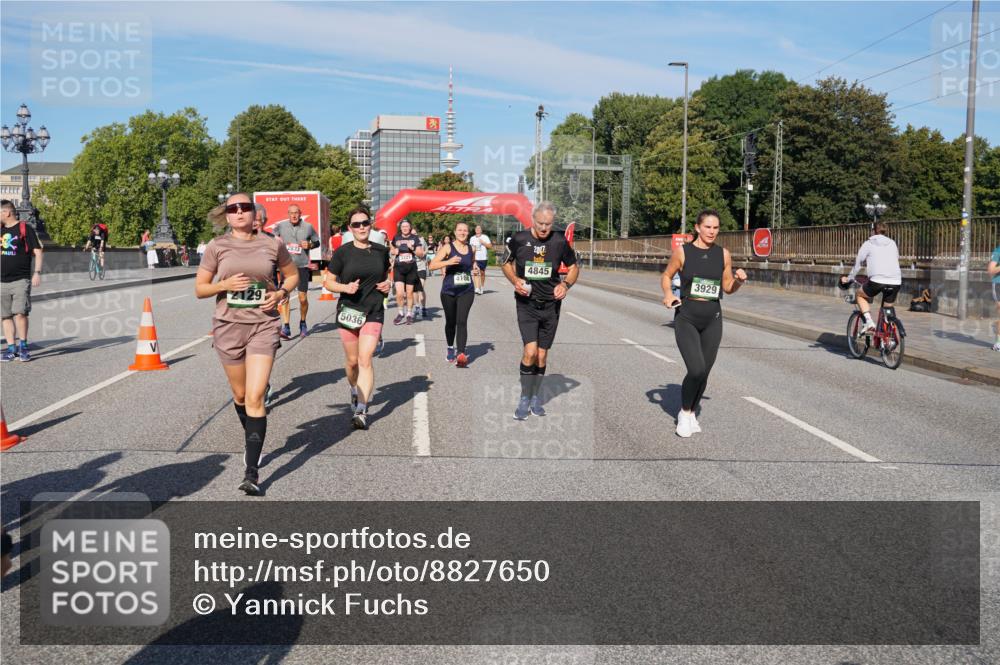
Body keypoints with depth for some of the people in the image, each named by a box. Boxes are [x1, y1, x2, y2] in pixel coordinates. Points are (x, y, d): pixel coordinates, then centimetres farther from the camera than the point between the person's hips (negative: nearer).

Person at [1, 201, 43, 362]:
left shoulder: (25, 228, -2)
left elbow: (37, 251, -5)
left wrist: (37, 272, -14)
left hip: (21, 280, -6)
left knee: (20, 313, -12)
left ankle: (23, 347, -1)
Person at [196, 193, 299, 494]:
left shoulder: (272, 244, 1)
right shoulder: (217, 247, 1)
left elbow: (292, 275, 16)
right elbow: (199, 289, 5)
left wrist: (281, 293, -4)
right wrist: (224, 284, -14)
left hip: (263, 325, -2)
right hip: (228, 326, 2)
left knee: (254, 398, -12)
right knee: (240, 395, 15)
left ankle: (252, 471, -10)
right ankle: (252, 438, 45)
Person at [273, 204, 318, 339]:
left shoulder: (308, 227, 1)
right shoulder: (280, 226, 1)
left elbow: (317, 242, 11)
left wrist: (310, 245, -9)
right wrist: (276, 240, -5)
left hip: (302, 266, 0)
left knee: (303, 298, 3)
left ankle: (302, 324, 27)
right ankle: (286, 327, -8)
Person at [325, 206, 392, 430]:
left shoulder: (381, 251, 3)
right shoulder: (343, 252, -4)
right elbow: (328, 283, 1)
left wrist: (389, 283, -2)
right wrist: (345, 287, -18)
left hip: (374, 312, 0)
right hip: (348, 311, 0)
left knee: (365, 359, -12)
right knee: (352, 361, 11)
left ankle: (361, 411, -13)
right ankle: (355, 393, 41)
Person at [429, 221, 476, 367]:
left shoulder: (471, 249, 8)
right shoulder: (448, 248, -3)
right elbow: (432, 266, -12)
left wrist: (475, 268, 13)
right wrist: (448, 262, -23)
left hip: (467, 291, 1)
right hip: (449, 291, -1)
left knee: (462, 321, -15)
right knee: (450, 322, 12)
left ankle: (461, 354, -23)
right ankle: (450, 348, 36)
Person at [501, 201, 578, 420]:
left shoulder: (560, 241, -3)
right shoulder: (519, 239, -6)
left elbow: (573, 267, 11)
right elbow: (507, 263, 10)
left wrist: (566, 284, -8)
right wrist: (515, 280, -9)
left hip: (550, 305, 2)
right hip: (526, 304, -2)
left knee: (542, 355, 9)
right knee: (530, 351, -16)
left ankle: (535, 397, 27)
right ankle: (524, 399, 1)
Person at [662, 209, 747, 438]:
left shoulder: (723, 254, 3)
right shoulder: (683, 251, -5)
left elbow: (728, 287, 11)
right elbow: (666, 276, 8)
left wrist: (739, 280, -10)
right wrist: (668, 294, -12)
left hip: (712, 320, 3)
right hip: (686, 318, -3)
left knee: (704, 373, 8)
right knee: (696, 370, -18)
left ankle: (691, 414, 32)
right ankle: (684, 412, 8)